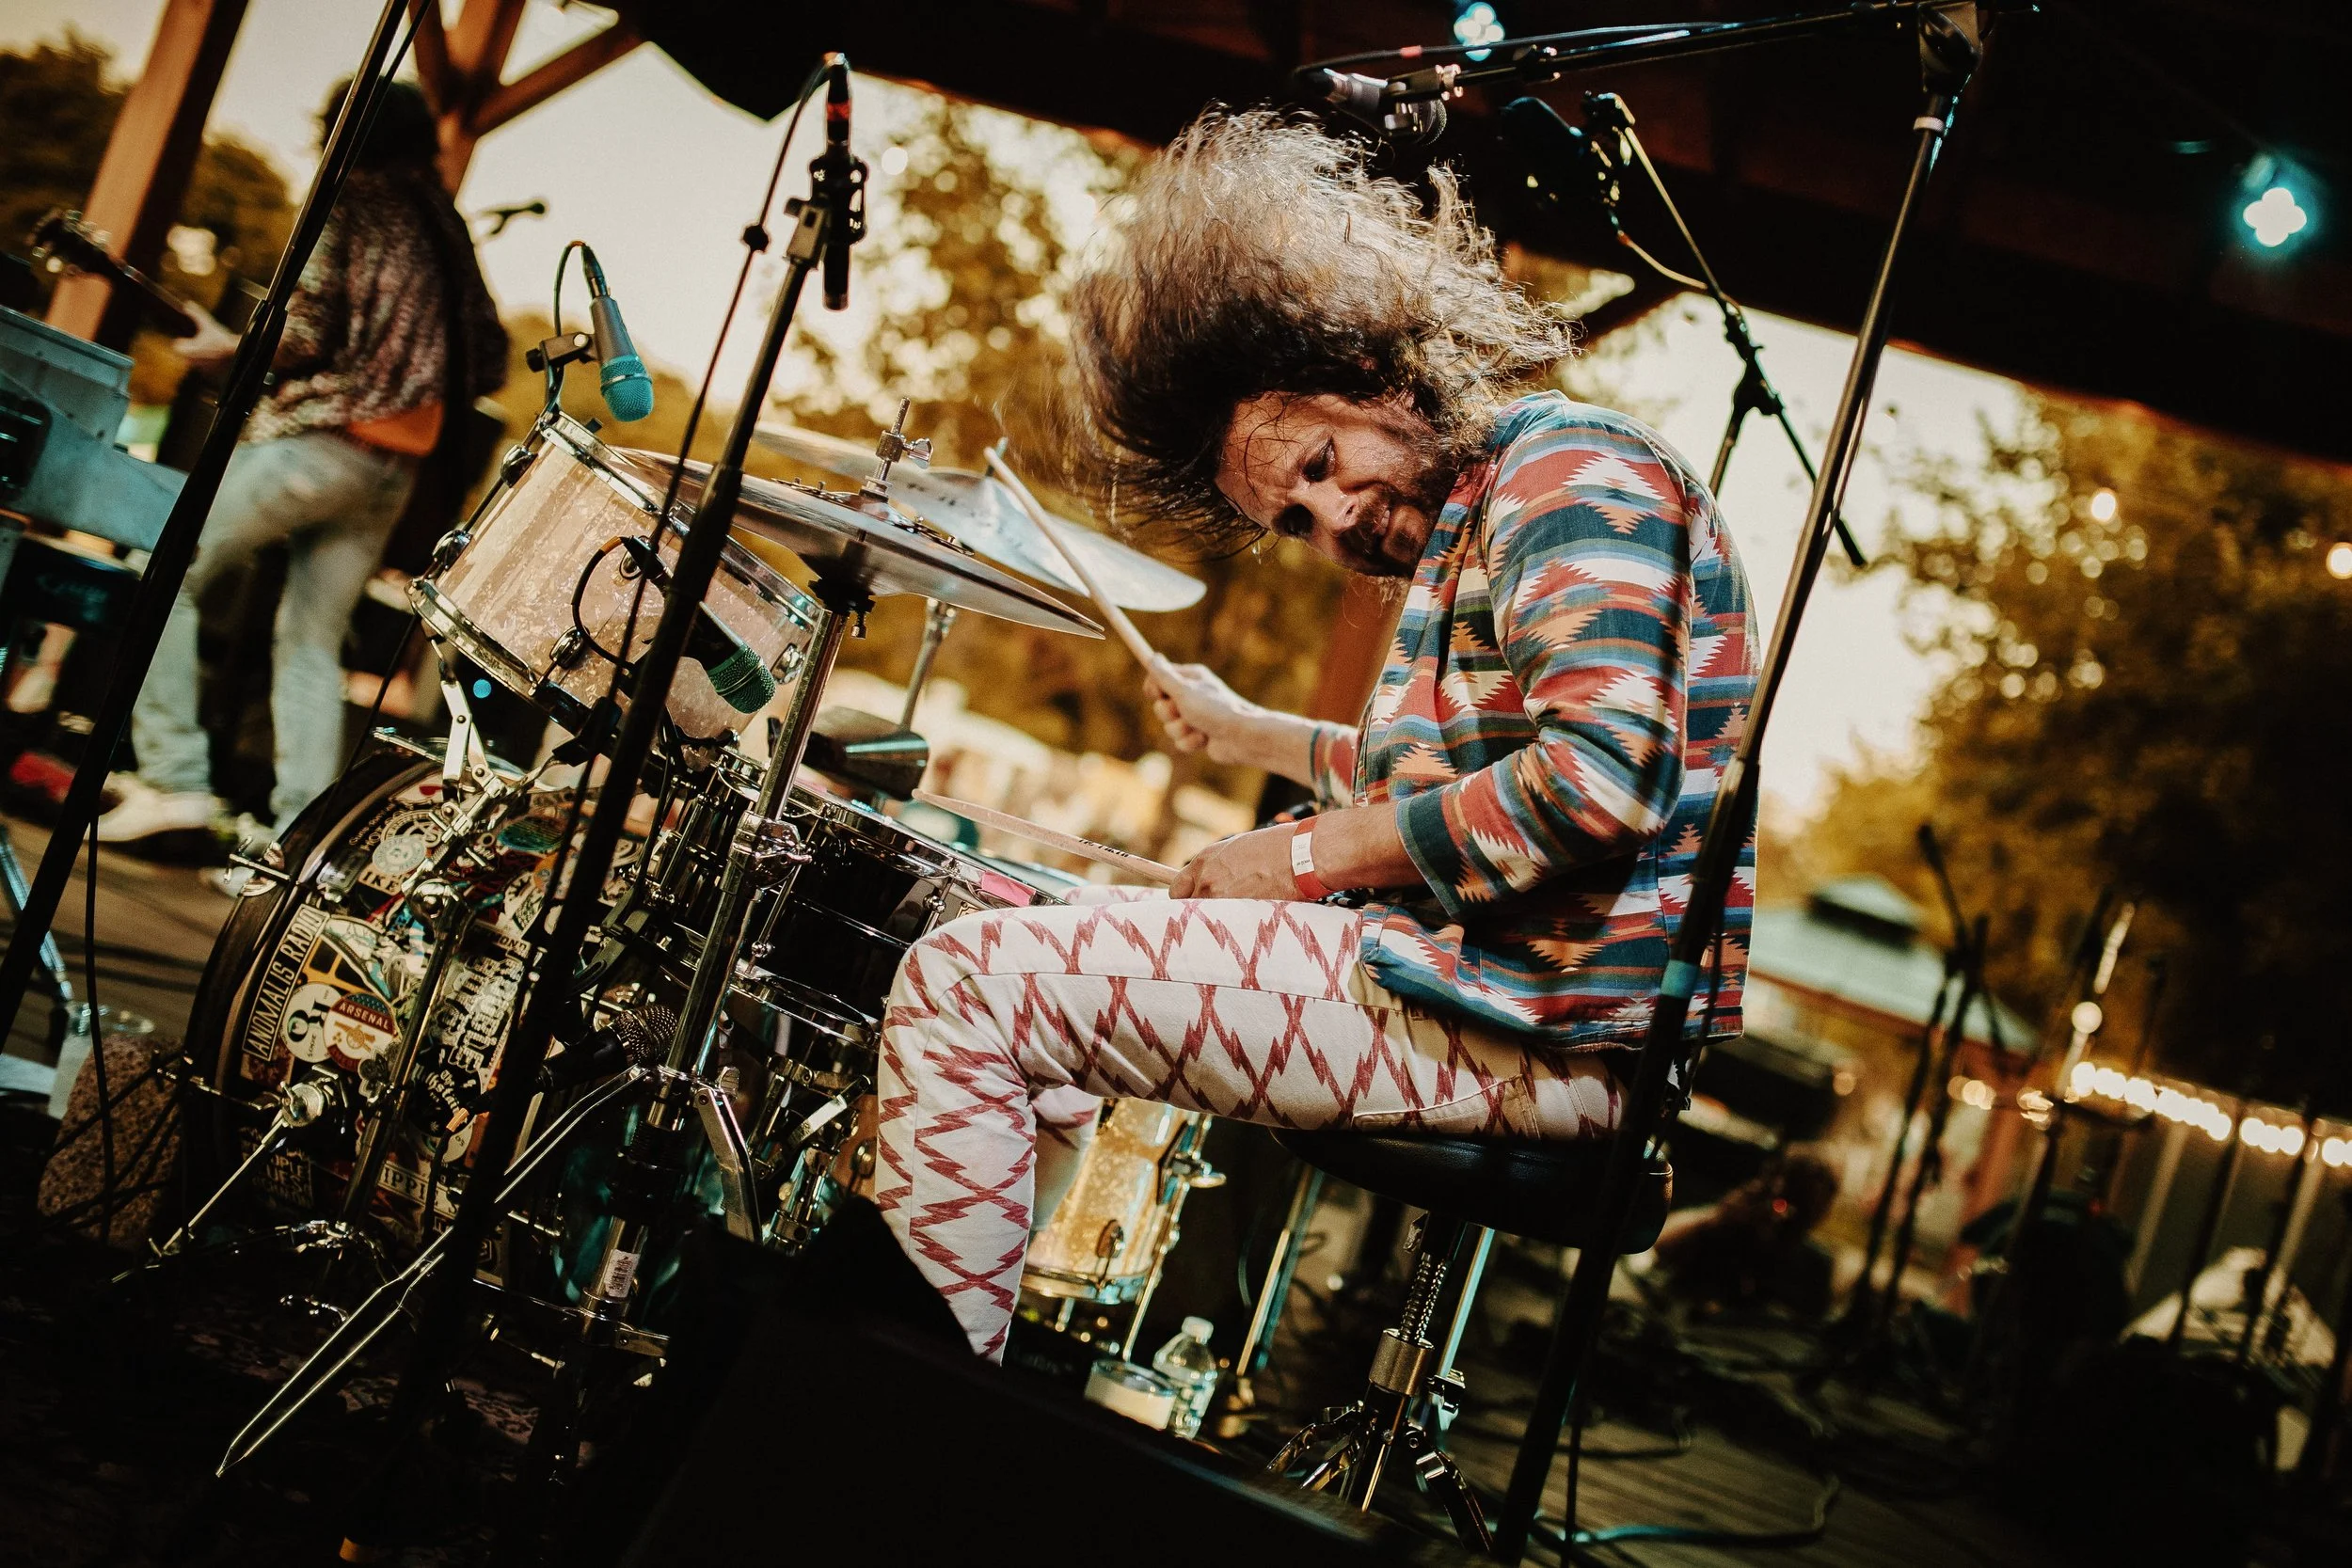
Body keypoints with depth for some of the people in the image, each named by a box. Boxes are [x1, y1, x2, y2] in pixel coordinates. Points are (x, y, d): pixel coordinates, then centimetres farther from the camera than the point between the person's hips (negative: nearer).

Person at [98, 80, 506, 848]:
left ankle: (173, 778, -4)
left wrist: (227, 348, 3)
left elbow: (307, 335, -12)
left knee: (164, 575, 4)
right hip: (397, 468, 7)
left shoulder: (351, 202, -3)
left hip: (318, 438, -7)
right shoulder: (448, 230, 18)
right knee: (312, 644, 9)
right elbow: (488, 359, 15)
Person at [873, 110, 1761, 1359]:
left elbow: (1601, 779, -25)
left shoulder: (1570, 470, -11)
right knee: (1044, 992, 27)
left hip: (1539, 1027, -11)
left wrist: (1311, 854, -17)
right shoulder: (1466, 528, 20)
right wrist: (1244, 735, 37)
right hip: (1471, 977, 11)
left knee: (960, 981, -12)